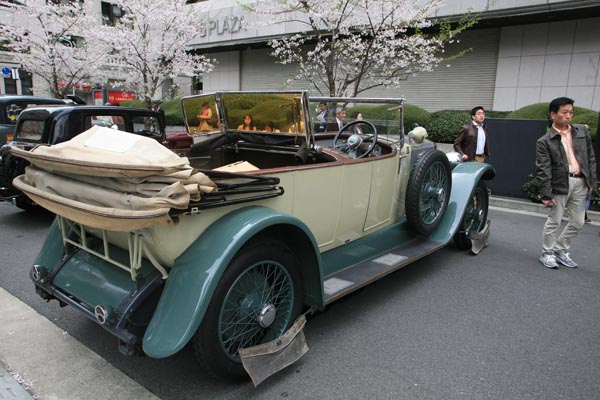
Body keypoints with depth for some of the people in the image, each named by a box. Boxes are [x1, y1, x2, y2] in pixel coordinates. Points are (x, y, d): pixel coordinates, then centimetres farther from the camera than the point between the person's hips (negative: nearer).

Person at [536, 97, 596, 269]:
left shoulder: (582, 132, 9)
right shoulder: (544, 141, -6)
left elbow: (590, 158, 15)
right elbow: (543, 170, -9)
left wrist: (591, 180, 10)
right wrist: (546, 194, -13)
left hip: (580, 183, 5)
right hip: (560, 183, -5)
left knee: (577, 222, 11)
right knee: (554, 221, 2)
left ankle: (561, 251, 27)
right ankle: (547, 253, 16)